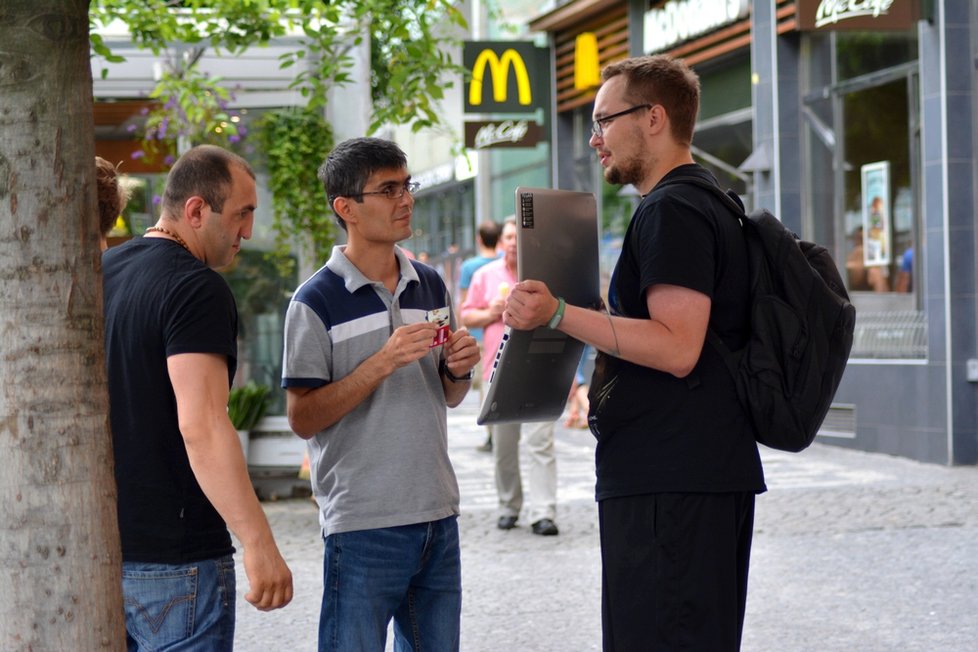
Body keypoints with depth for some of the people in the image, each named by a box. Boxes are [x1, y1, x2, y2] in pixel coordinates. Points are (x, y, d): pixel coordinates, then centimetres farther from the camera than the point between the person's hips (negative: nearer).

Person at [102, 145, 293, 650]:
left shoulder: (101, 273, 10)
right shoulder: (198, 289, -16)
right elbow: (201, 426, -25)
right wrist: (258, 543, -26)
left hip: (99, 547, 8)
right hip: (173, 559, -8)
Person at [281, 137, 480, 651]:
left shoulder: (431, 286, 11)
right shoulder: (317, 301, -8)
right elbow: (302, 418, -12)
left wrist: (458, 370, -3)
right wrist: (383, 362, -21)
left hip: (437, 515, 6)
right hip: (362, 525, -6)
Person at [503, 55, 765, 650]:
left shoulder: (671, 211, -13)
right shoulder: (714, 203, 21)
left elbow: (677, 348, -23)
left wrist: (559, 315, -25)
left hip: (667, 483, -11)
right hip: (716, 473, 11)